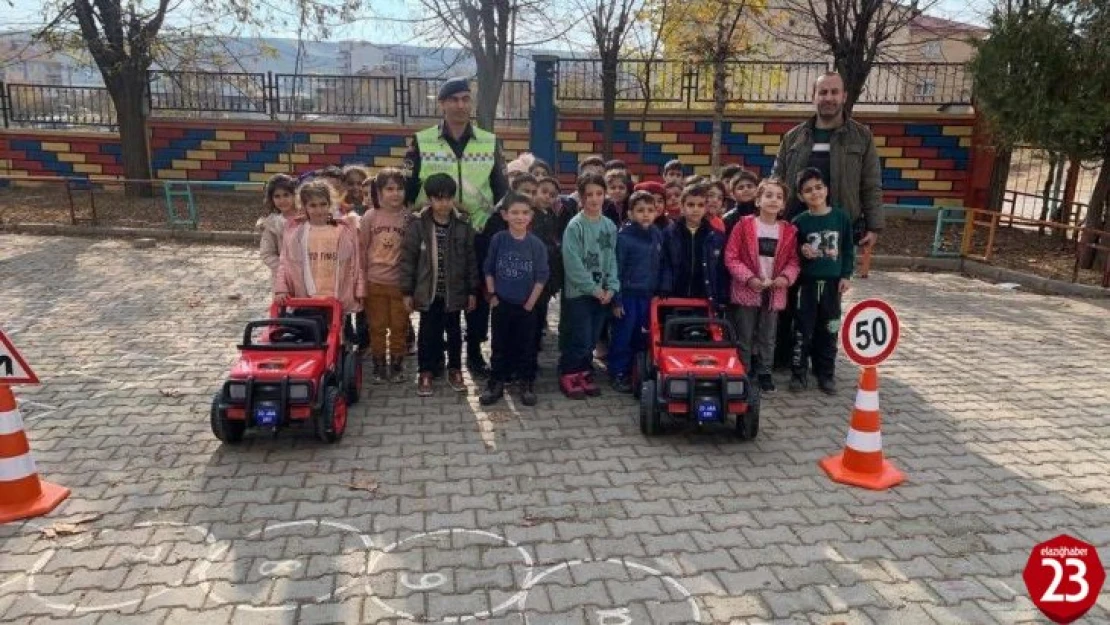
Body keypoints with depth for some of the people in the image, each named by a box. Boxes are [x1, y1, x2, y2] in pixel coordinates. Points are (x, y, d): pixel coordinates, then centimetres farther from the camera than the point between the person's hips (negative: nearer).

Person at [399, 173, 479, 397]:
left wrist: (472, 291, 2)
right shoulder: (417, 225, -7)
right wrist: (407, 292, -6)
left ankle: (455, 370, 29)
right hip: (427, 291, -1)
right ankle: (425, 373, 23)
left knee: (454, 331, 14)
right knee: (428, 332, 9)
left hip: (454, 292, 1)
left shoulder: (463, 226, -3)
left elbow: (471, 261, 2)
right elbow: (408, 259, -4)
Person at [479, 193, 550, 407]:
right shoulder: (497, 239, -6)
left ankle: (527, 384, 23)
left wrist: (530, 303, -7)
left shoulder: (536, 244, -8)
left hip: (526, 305, -1)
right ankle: (496, 384, 22)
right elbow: (488, 270, 2)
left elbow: (541, 277, -6)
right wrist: (492, 295, -3)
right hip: (501, 303, 1)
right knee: (500, 346, 10)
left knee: (526, 346, 9)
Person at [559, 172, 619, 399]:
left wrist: (611, 287, -4)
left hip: (602, 293, 5)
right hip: (578, 292, -5)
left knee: (592, 339, 12)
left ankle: (584, 373, 27)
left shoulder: (609, 226, 7)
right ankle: (568, 375, 14)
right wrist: (594, 288, -14)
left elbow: (611, 259, 8)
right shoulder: (575, 226, -11)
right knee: (580, 339, -4)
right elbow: (573, 264, -15)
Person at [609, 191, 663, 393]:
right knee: (623, 337, 3)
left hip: (648, 295, 5)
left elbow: (660, 266, 12)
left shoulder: (657, 235, 4)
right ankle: (617, 374, 15)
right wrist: (616, 300, -12)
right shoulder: (623, 236, -13)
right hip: (628, 294, -5)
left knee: (641, 336, 13)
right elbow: (616, 270, -11)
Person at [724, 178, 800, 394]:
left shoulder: (789, 231, 3)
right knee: (744, 336, 7)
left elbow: (793, 261, 7)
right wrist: (749, 278, -18)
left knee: (767, 336, 14)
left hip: (774, 292, 3)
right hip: (747, 290, -3)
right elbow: (731, 257, -9)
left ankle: (764, 372, 27)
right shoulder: (744, 225, -7)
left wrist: (786, 277, -13)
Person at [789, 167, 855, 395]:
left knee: (828, 330, 8)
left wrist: (845, 275, 1)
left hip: (832, 282, 1)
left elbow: (848, 249, 6)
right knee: (803, 329, 1)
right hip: (806, 282, -1)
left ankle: (826, 374, 19)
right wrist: (801, 251, -18)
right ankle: (799, 373, 11)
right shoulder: (799, 222, -3)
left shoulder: (841, 217, 1)